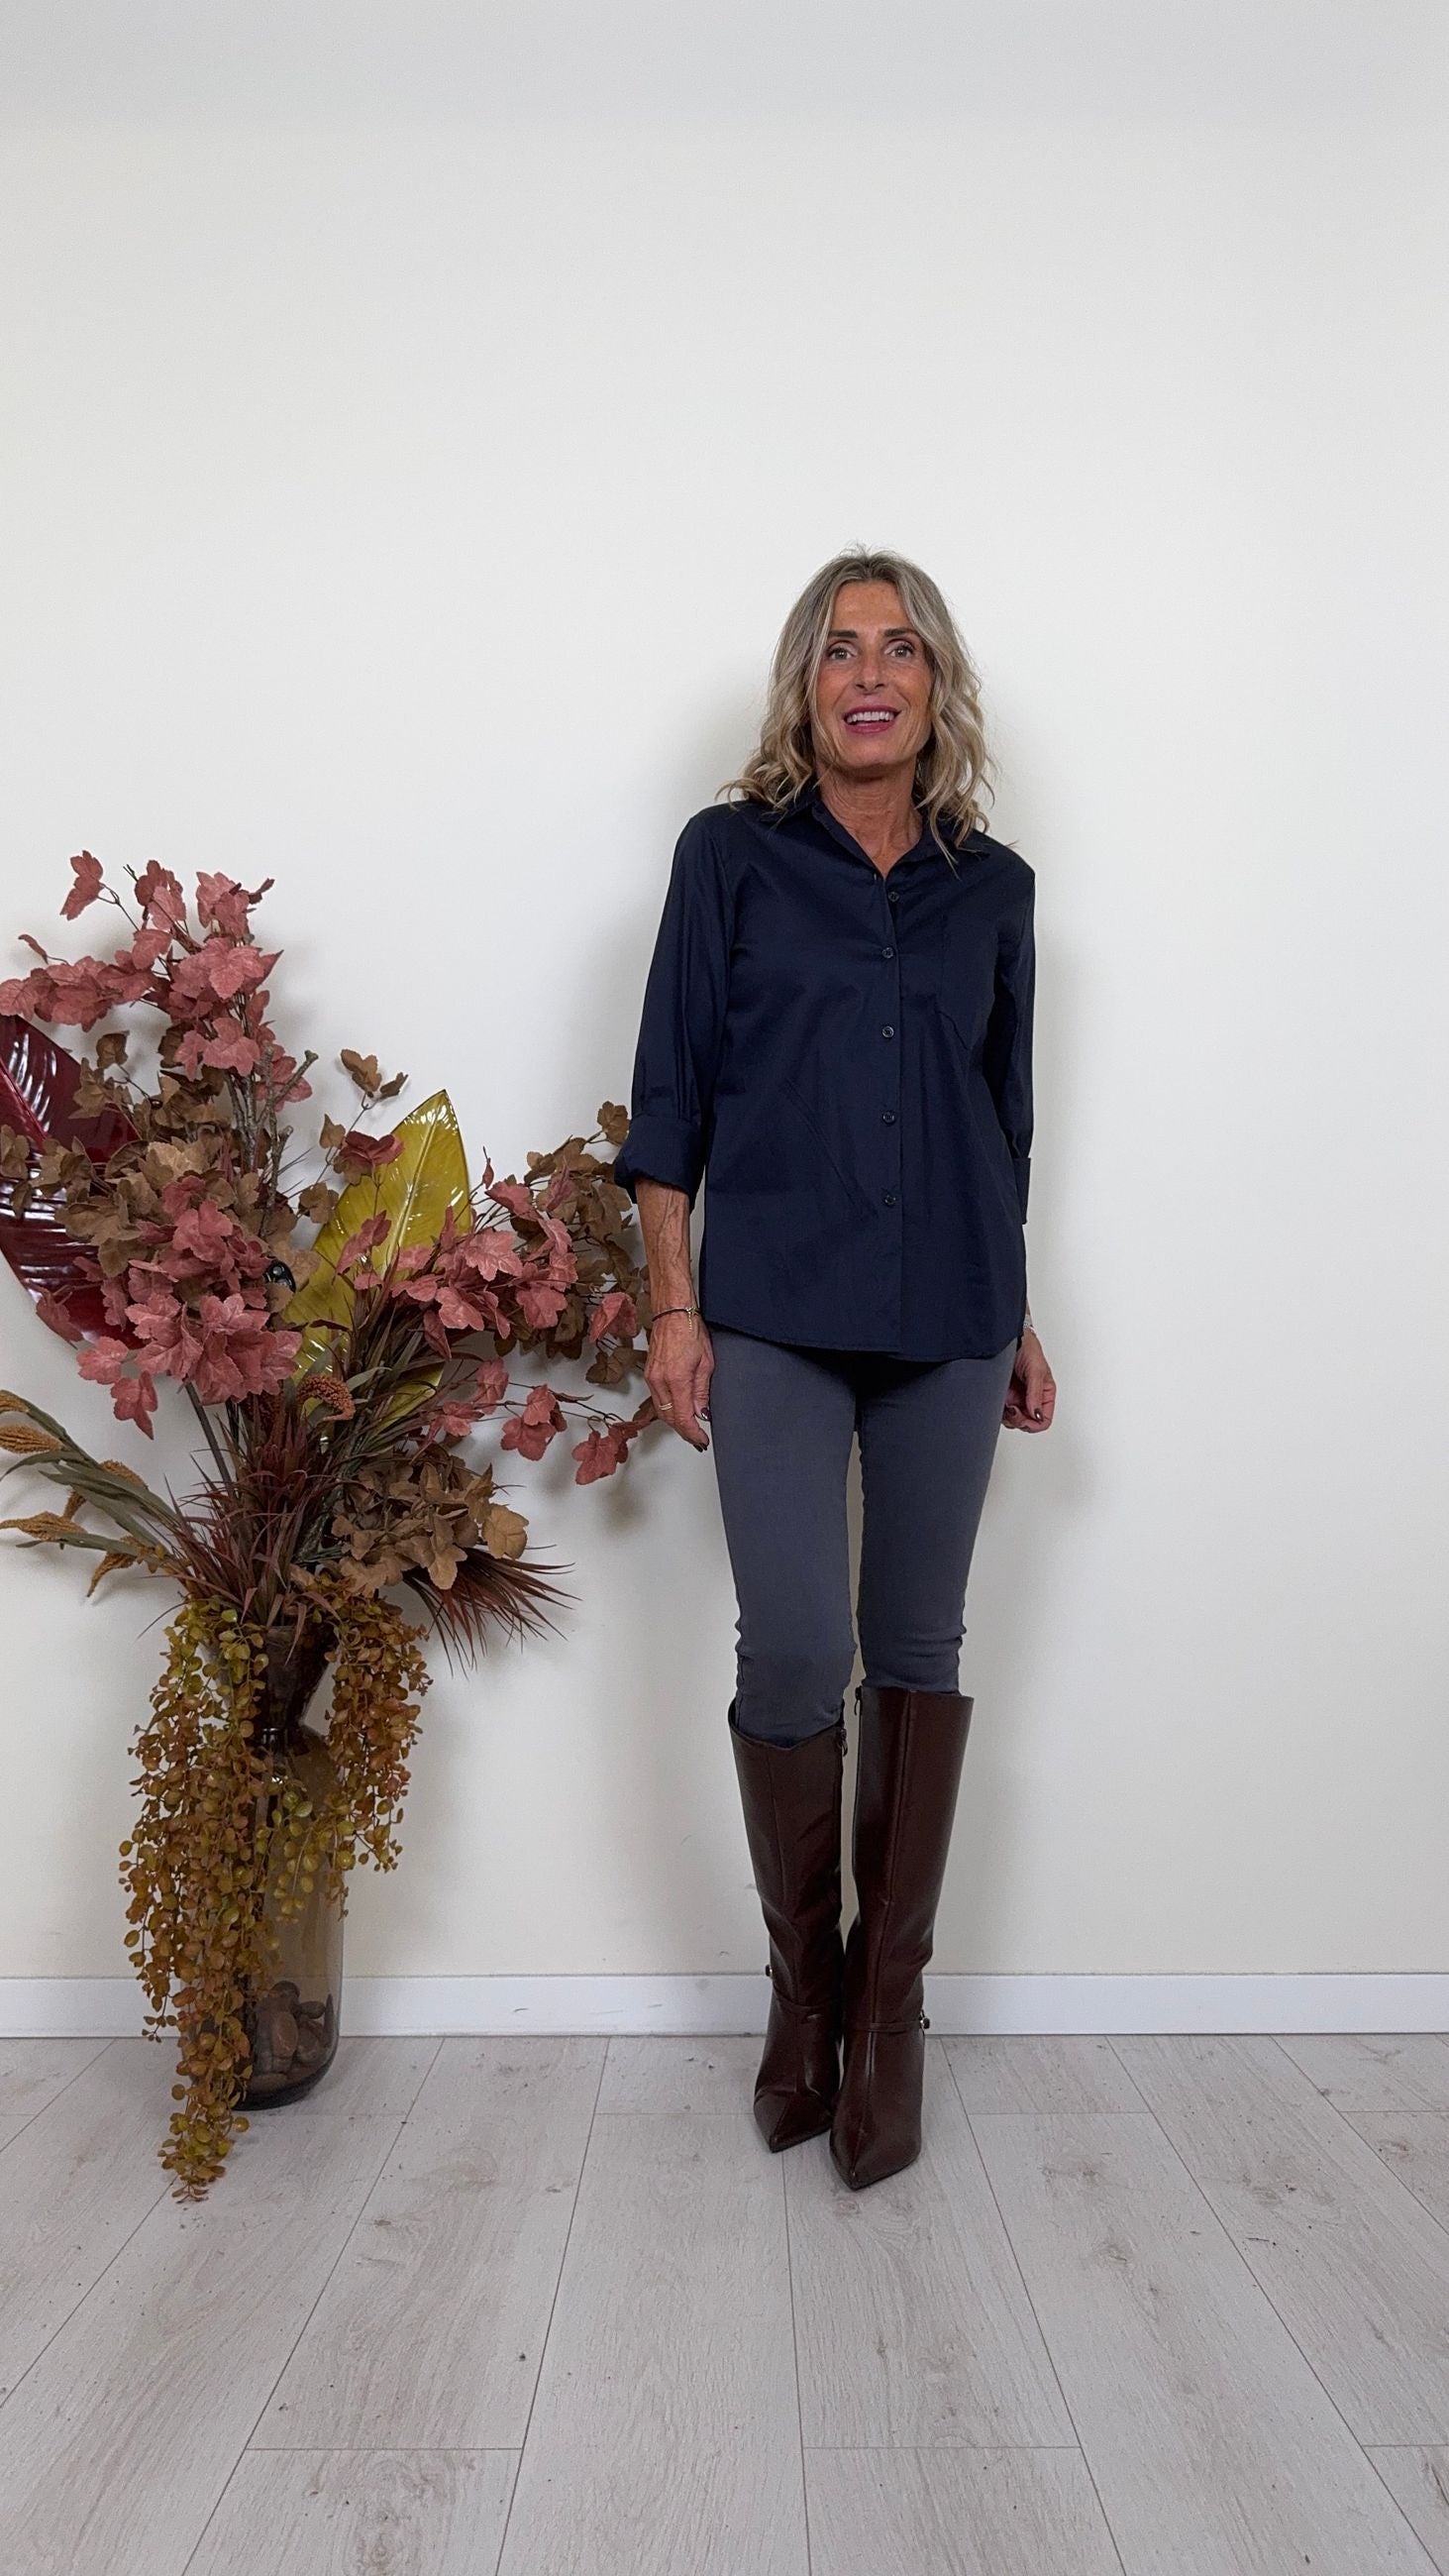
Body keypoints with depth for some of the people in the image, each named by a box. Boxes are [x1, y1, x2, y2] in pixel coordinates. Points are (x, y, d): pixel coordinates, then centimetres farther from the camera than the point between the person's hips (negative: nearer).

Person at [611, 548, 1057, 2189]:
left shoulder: (993, 886, 12)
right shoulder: (731, 854, 5)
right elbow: (669, 1092, 2)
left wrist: (1018, 1319, 16)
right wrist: (673, 1303, -6)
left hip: (949, 1315, 3)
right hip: (773, 1310, -2)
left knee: (917, 1648, 7)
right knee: (792, 1652, -5)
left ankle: (889, 2006, 21)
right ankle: (803, 1991, 19)